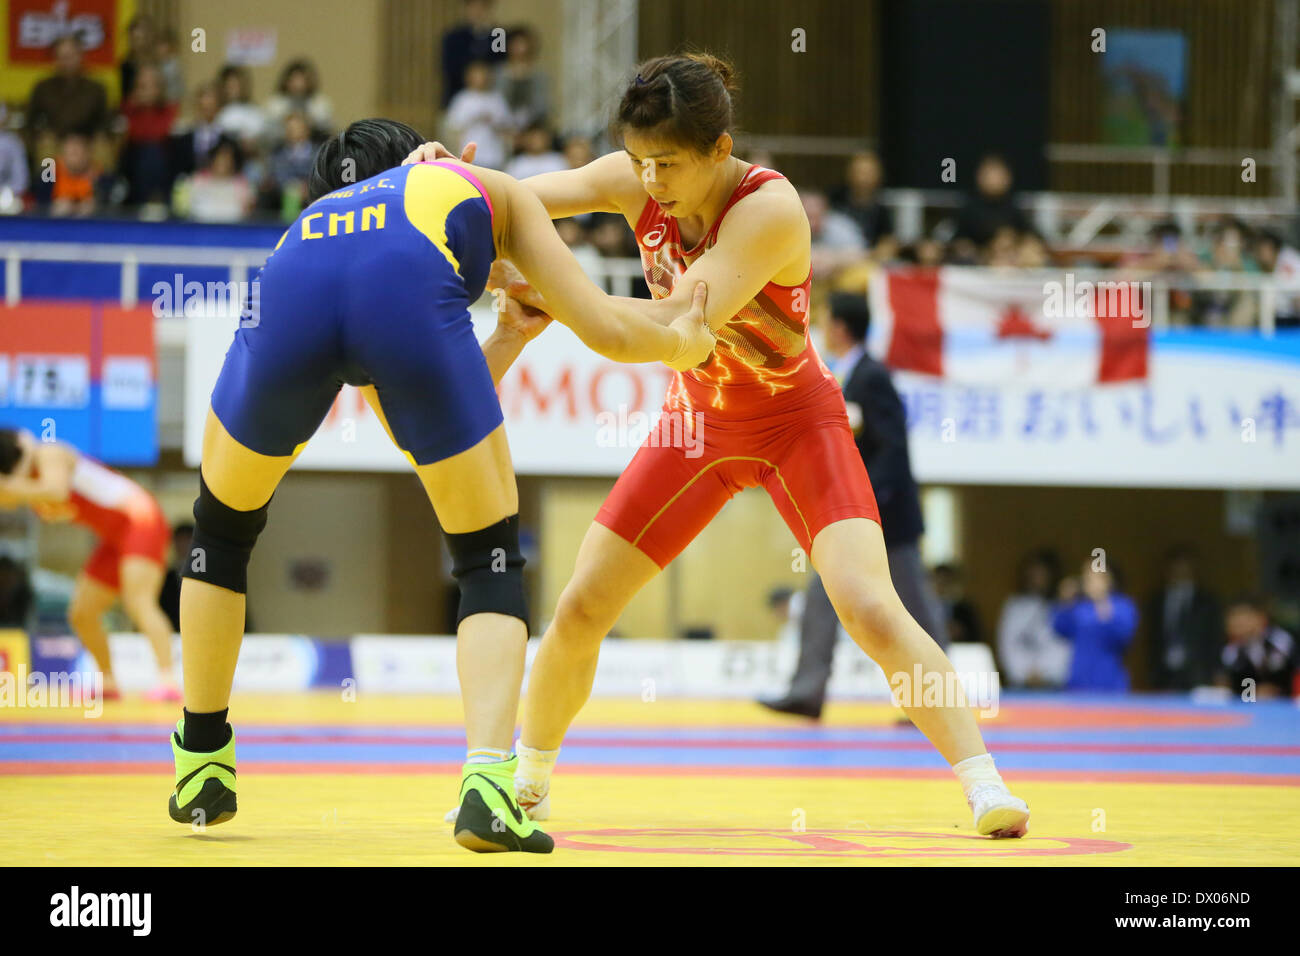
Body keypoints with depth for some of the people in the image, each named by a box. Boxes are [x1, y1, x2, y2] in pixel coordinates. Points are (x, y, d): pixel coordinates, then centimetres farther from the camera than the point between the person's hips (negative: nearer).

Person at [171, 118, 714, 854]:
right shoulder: (494, 192, 39)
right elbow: (606, 330, 29)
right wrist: (680, 340, 49)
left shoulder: (316, 217, 46)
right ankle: (488, 782, -6)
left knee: (224, 525, 31)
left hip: (290, 295, 3)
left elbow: (430, 432, 43)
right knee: (491, 559, 14)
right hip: (409, 299, -3)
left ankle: (202, 766, 36)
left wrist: (507, 341, 53)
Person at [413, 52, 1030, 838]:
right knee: (579, 610, 2)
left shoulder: (769, 210, -32)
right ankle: (529, 780, 25)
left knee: (870, 608, -23)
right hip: (700, 420, 5)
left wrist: (550, 297, -44)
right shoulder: (635, 184, -15)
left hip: (798, 421, -5)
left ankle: (986, 786, -16)